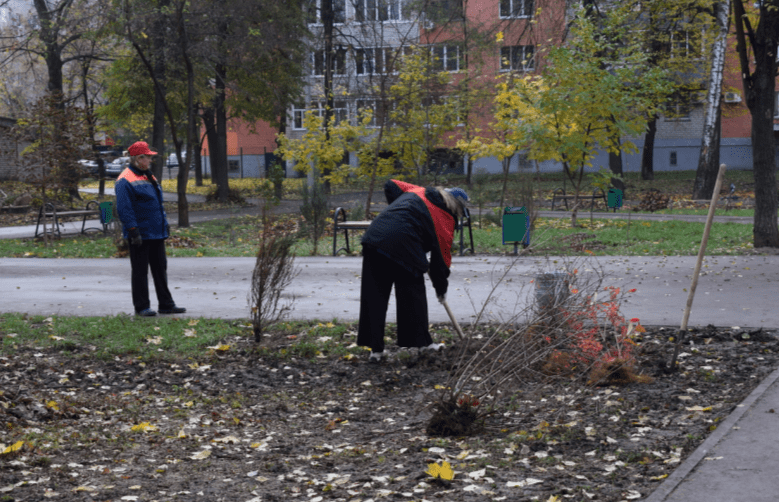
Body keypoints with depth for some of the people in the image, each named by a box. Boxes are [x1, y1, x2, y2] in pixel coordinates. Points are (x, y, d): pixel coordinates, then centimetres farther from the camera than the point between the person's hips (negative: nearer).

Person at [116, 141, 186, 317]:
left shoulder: (148, 176, 16)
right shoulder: (125, 180, -13)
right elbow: (124, 209, -18)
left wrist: (165, 223, 19)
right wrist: (133, 231, -21)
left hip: (156, 233, 9)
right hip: (140, 235, -8)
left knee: (160, 269, 12)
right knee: (140, 271, 1)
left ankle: (166, 304, 18)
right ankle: (141, 307, 9)